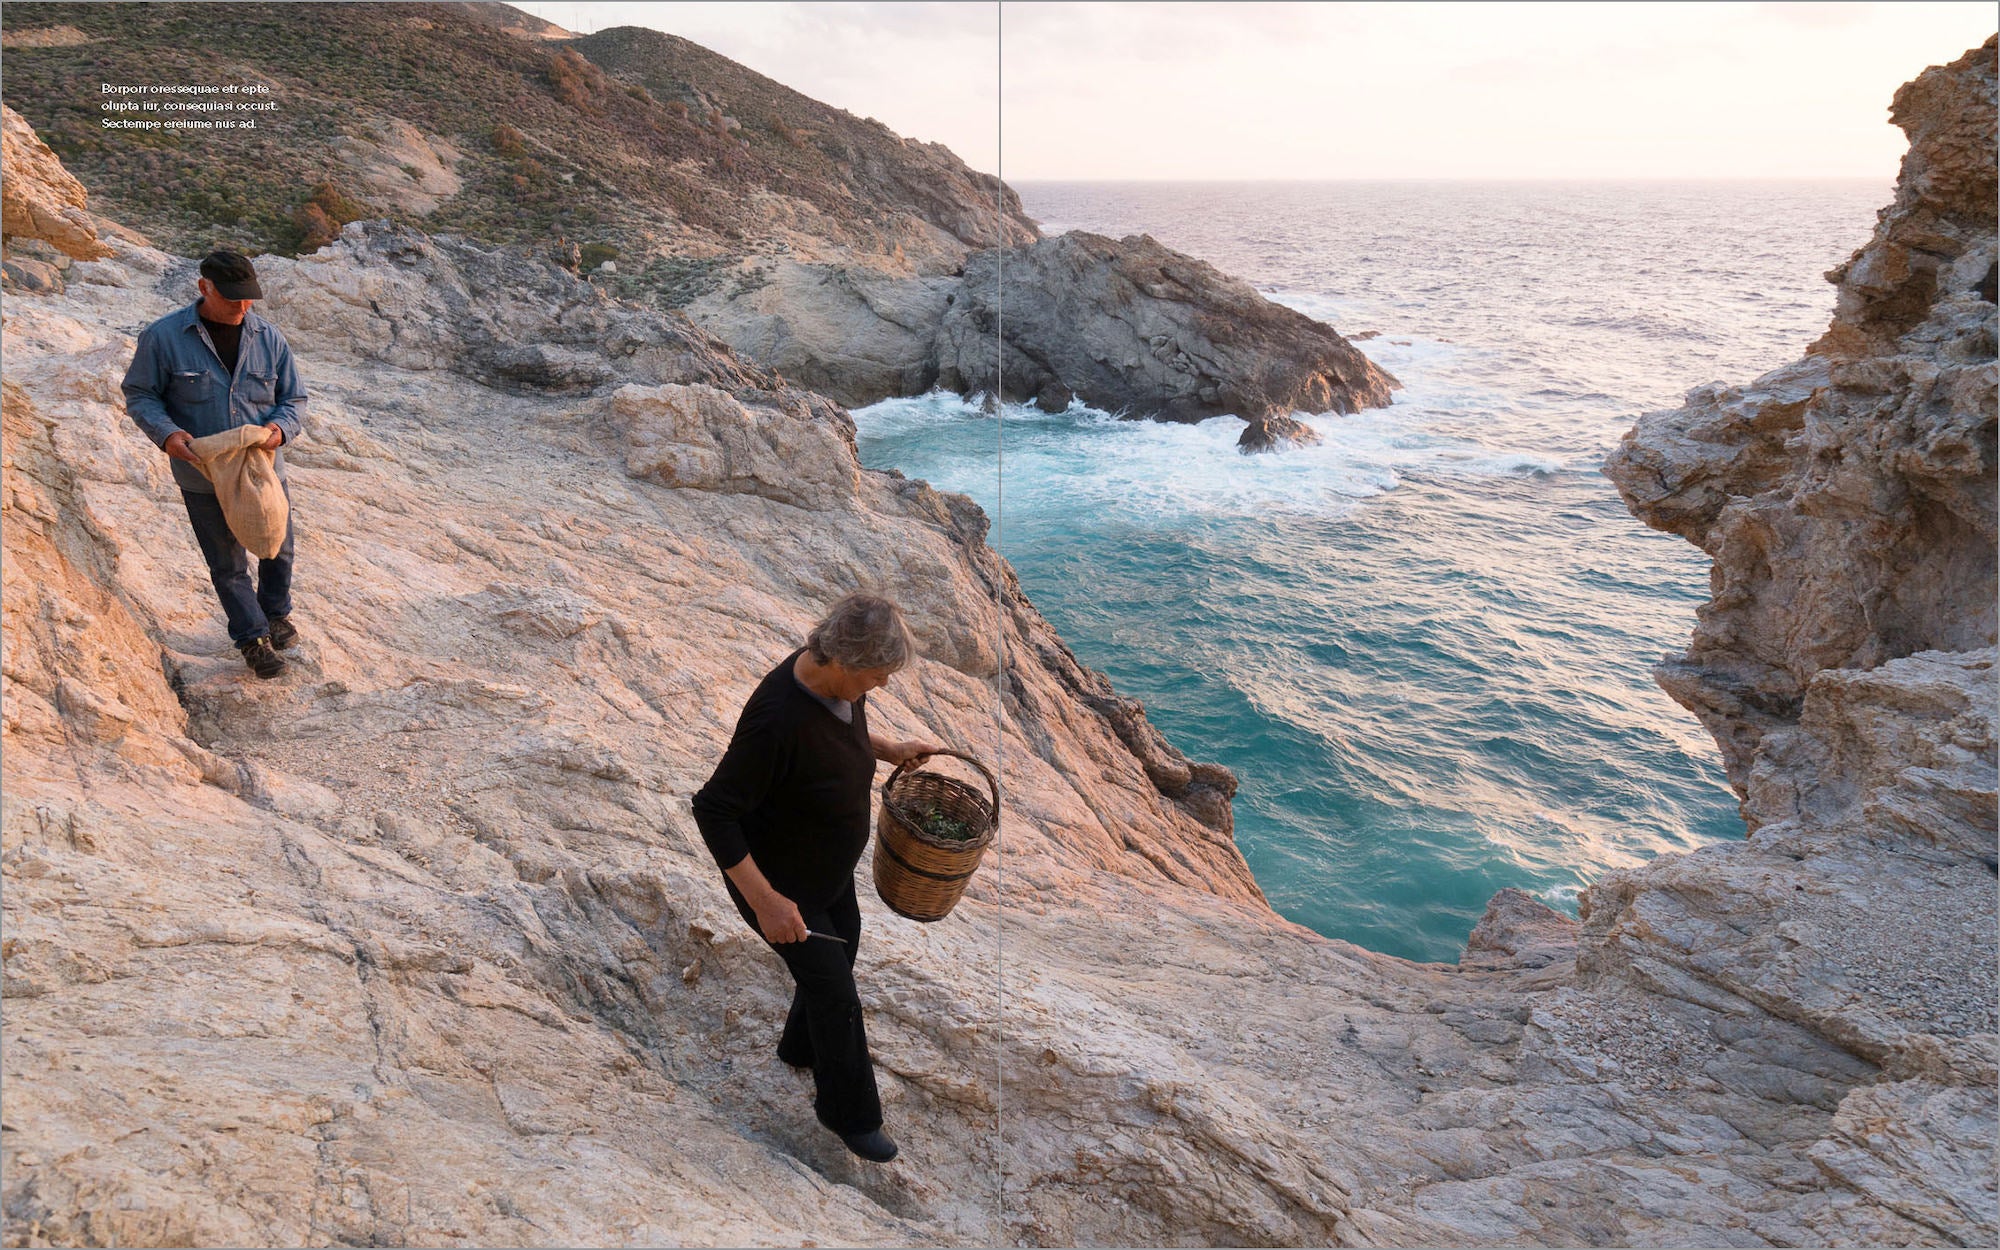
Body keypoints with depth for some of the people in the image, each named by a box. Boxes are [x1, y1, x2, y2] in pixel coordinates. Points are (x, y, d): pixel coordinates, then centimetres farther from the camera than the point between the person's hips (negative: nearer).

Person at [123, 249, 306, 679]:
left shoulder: (268, 338, -4)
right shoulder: (163, 337, -11)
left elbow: (294, 398, 4)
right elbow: (139, 396, -3)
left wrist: (281, 427, -18)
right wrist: (166, 433, -22)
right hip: (204, 478, -2)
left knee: (278, 550, 19)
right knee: (227, 565, 10)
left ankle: (276, 611, 46)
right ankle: (252, 636, 27)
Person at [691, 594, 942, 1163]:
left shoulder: (837, 682, -14)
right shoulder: (778, 720, -40)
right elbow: (713, 810, -34)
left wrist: (889, 749, 0)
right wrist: (765, 902, -33)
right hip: (775, 877, -8)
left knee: (842, 946, 29)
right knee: (834, 992, 6)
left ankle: (802, 1047, 58)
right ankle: (848, 1113, 34)